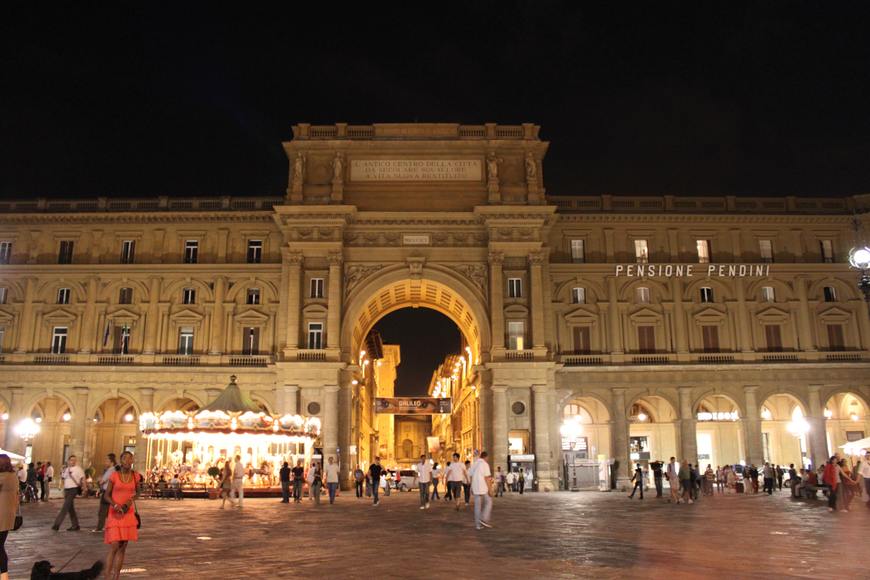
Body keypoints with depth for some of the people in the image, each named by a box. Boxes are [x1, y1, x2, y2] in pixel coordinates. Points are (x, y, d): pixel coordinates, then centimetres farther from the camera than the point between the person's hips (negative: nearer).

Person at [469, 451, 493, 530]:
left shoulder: (474, 464, 10)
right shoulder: (485, 464, -11)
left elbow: (471, 476, 13)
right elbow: (486, 477, -16)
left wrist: (472, 488, 20)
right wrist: (490, 489, -15)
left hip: (476, 487, 6)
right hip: (484, 487, -6)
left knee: (478, 505, 8)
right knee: (488, 503, 7)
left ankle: (477, 524, 6)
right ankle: (484, 519, -6)